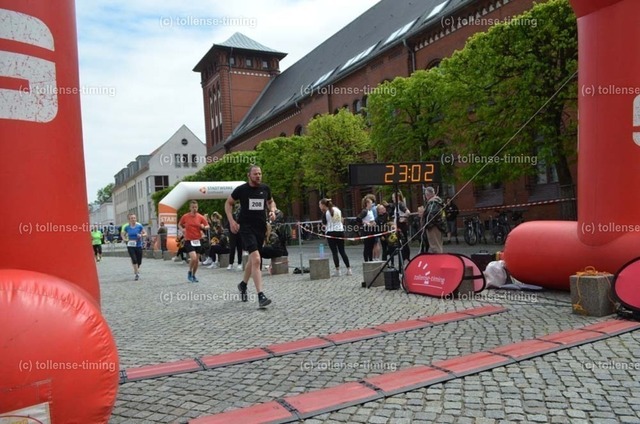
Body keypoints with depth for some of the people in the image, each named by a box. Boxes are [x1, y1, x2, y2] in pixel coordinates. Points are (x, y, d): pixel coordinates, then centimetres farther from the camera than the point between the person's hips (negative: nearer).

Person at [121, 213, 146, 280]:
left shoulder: (139, 225, -6)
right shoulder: (126, 226, -3)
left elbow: (145, 234, 3)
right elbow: (122, 234, 13)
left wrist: (141, 235, -18)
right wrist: (125, 239, -5)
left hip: (138, 245, 1)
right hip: (130, 246, -1)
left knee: (139, 261, 5)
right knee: (134, 259, -16)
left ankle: (136, 270, 38)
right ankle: (137, 273, -4)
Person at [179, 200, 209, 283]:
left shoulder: (200, 217, 0)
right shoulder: (185, 216, -3)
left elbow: (207, 226, 7)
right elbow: (179, 224, 14)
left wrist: (204, 227, -14)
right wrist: (182, 229, -5)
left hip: (198, 241, 3)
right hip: (188, 240, -3)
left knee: (197, 260, 7)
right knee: (193, 258, -18)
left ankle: (193, 275, 26)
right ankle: (189, 272, 8)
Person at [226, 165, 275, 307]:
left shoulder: (265, 188, 3)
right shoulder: (241, 189, -6)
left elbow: (271, 201, 21)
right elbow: (228, 203, 7)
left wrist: (272, 211, 0)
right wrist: (232, 221, -5)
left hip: (261, 227, 5)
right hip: (246, 227, -5)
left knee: (252, 258, 18)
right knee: (256, 259, -20)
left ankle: (243, 284, 44)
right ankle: (260, 295, -20)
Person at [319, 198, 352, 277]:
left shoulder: (325, 213, -9)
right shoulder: (338, 210, 8)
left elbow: (324, 225, -9)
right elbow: (342, 221, 15)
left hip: (330, 233, -5)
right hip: (340, 231, 5)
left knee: (334, 252, 1)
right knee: (342, 251, 10)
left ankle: (338, 271, 1)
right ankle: (349, 269, 8)